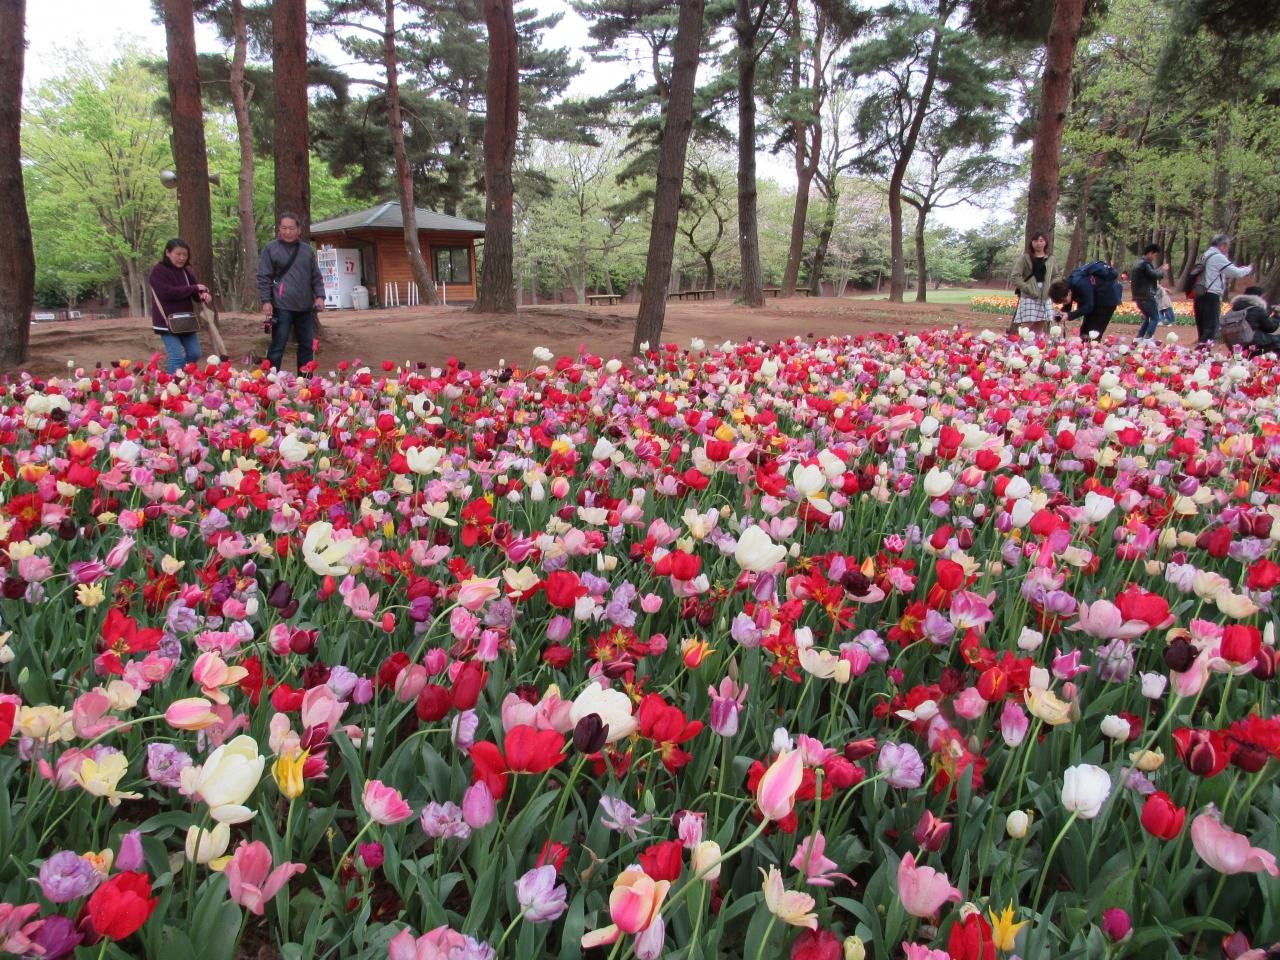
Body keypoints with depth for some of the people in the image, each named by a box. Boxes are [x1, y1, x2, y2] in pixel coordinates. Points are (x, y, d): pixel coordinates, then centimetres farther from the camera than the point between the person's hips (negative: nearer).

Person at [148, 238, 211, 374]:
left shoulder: (186, 271, 10)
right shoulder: (158, 271, -10)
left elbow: (196, 293, 6)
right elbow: (168, 293, -24)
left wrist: (205, 294, -19)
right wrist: (194, 288, -18)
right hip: (167, 322, -6)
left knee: (194, 354, 9)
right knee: (177, 357, -11)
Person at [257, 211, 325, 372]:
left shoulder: (307, 250, 12)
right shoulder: (270, 249, 1)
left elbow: (316, 277, 16)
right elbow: (264, 278, -1)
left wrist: (319, 296, 3)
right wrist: (266, 300, -9)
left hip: (305, 307, 5)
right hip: (282, 307, -5)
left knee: (307, 346, 10)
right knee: (277, 347, -3)